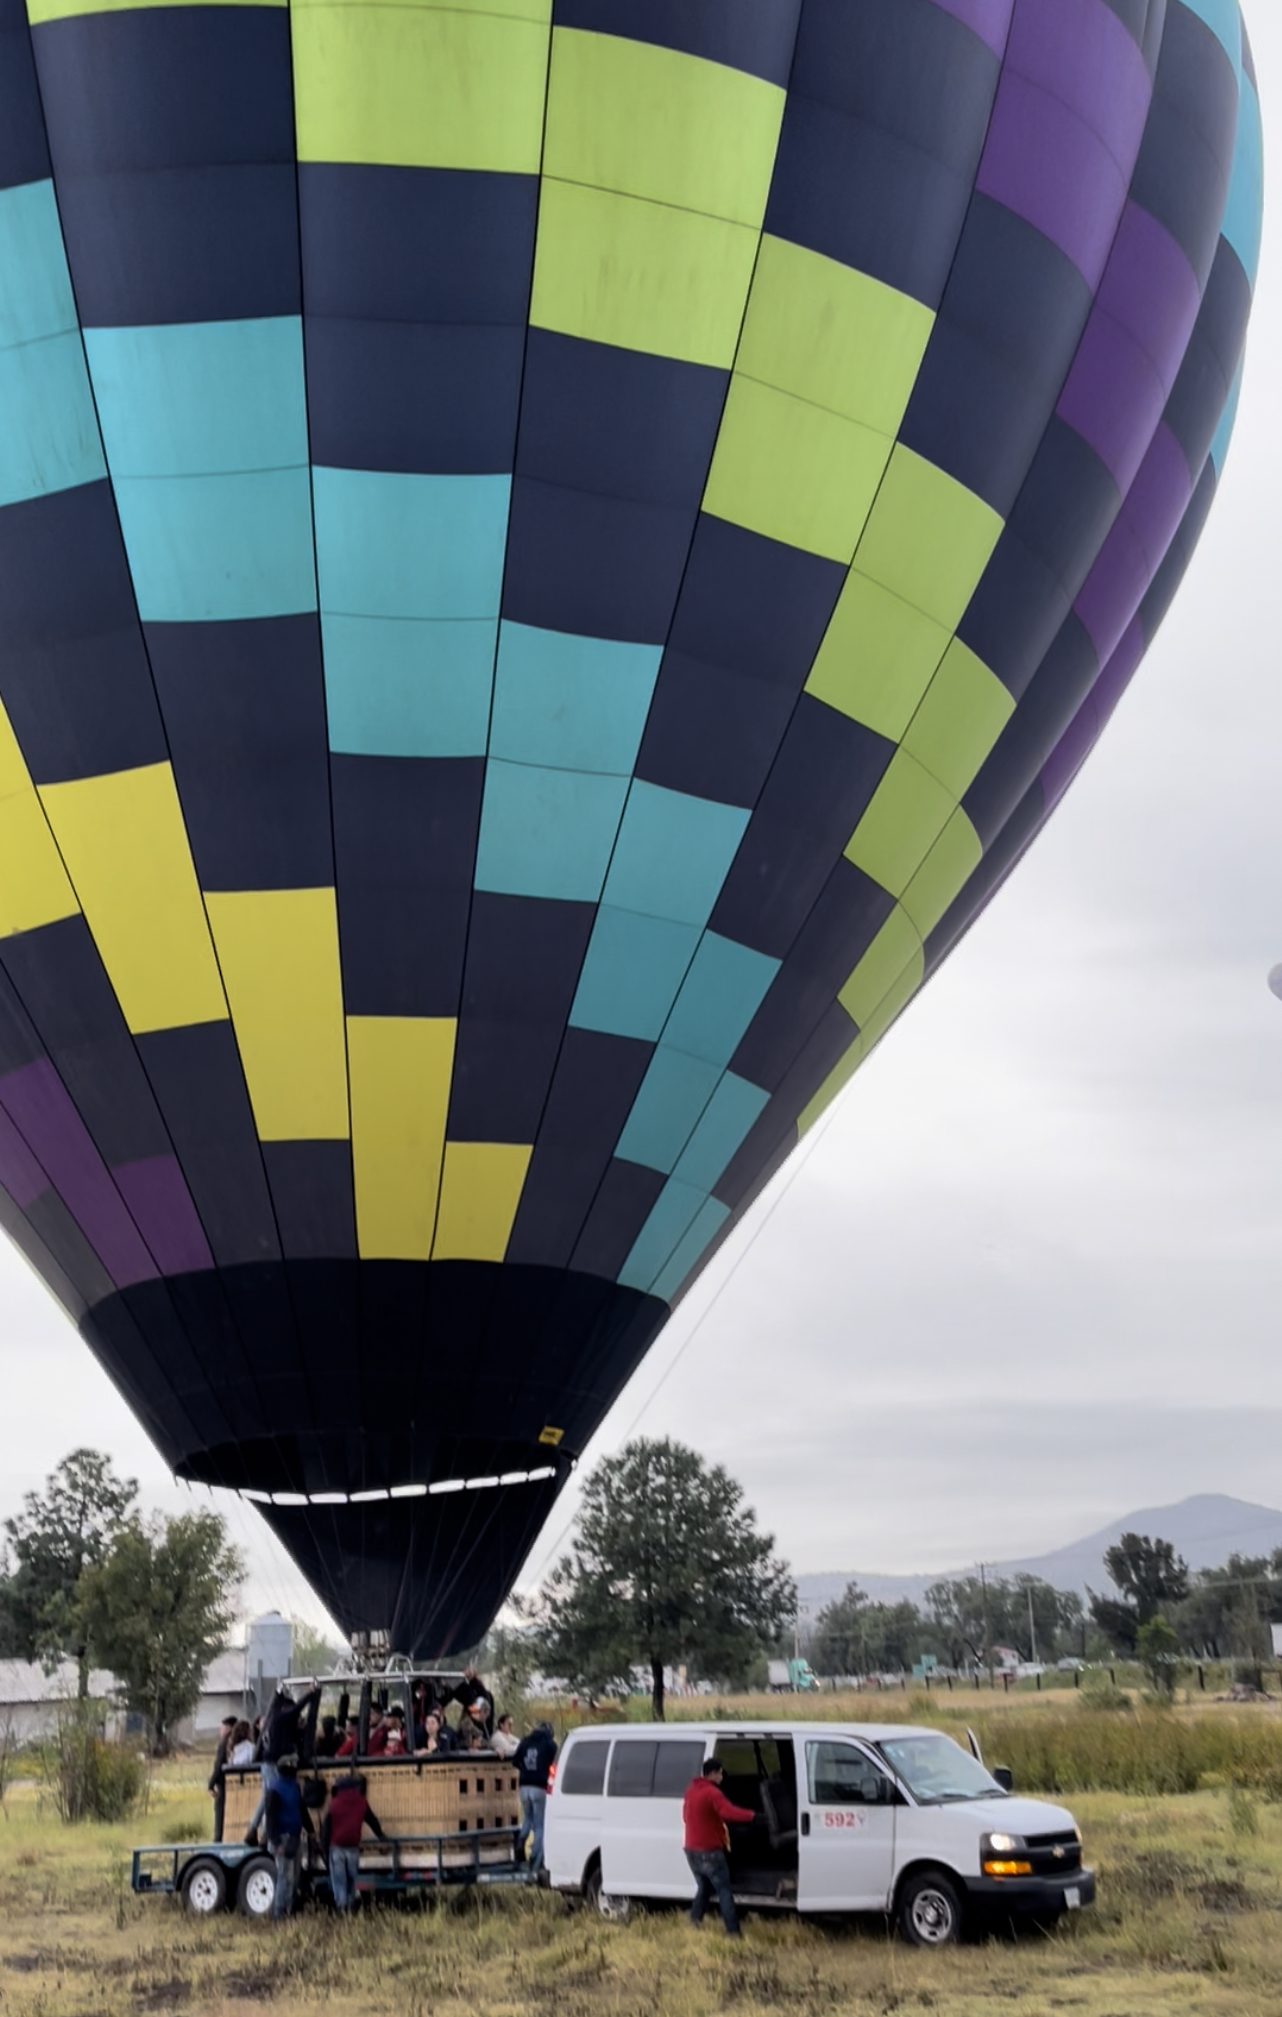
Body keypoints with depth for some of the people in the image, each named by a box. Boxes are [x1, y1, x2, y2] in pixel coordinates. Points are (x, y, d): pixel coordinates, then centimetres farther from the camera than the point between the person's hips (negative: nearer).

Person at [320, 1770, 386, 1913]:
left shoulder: (334, 1804, -1)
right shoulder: (362, 1803, 5)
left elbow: (326, 1828, 0)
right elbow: (372, 1820, 17)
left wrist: (324, 1848, 7)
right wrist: (381, 1835, 33)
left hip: (336, 1847, -2)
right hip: (353, 1847, 2)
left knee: (339, 1879, 1)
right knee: (352, 1878, 15)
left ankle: (341, 1906, -8)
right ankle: (351, 1905, 18)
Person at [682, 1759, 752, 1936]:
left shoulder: (691, 1790, 9)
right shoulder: (712, 1793, -17)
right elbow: (729, 1812, -33)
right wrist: (752, 1815, -33)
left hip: (692, 1850, 7)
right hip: (710, 1851, -7)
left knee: (704, 1887, 21)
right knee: (724, 1891, -3)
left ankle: (695, 1920, 14)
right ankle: (733, 1931, -8)